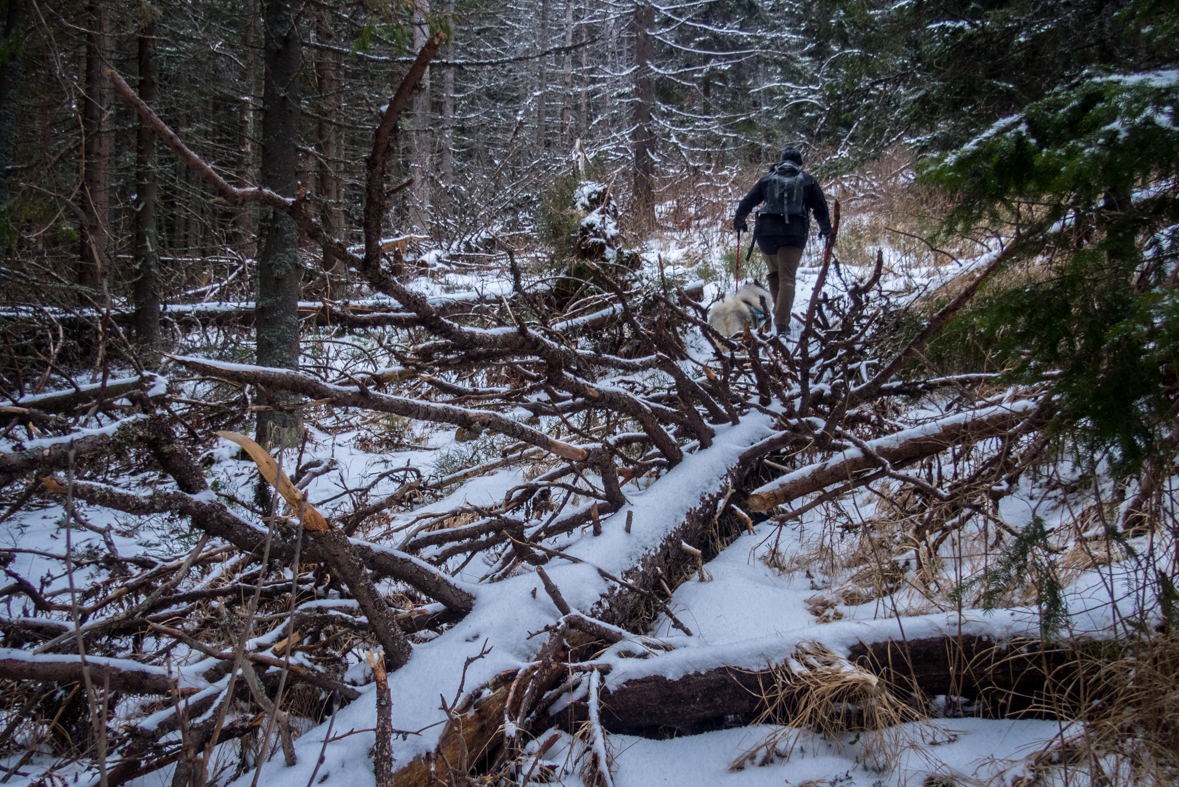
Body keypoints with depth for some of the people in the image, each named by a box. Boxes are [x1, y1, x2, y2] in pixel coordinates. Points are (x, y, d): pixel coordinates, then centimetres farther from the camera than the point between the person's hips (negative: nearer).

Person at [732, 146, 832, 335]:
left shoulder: (768, 179, 14)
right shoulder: (808, 181, 11)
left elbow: (747, 202, 13)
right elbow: (821, 209, 11)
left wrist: (739, 222, 30)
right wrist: (825, 230, 27)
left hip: (767, 232, 1)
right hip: (794, 234, -1)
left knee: (774, 273, 22)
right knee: (787, 279, -1)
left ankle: (780, 312, 15)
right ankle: (782, 322, -13)